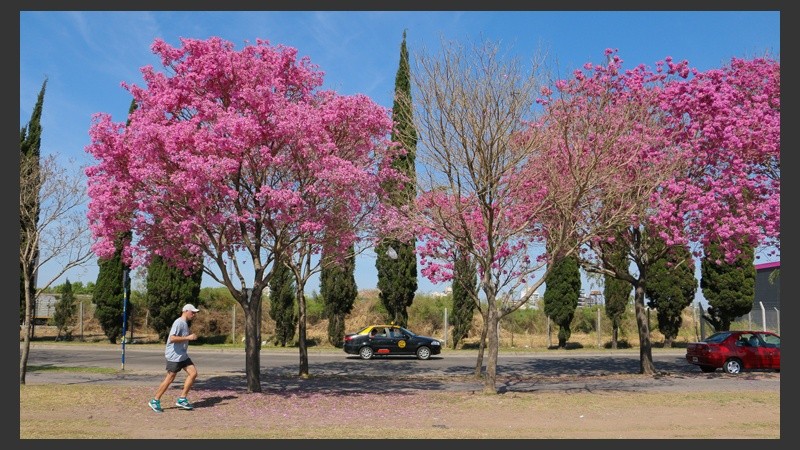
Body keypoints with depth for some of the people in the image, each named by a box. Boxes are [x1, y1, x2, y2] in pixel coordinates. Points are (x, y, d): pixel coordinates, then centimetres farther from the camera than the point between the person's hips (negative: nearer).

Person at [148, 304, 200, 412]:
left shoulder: (185, 323, 14)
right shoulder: (179, 322, -16)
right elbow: (172, 338, -26)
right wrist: (188, 338, -24)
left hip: (183, 355, 9)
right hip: (174, 356, -9)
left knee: (193, 373, 0)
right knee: (170, 378, -3)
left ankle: (182, 399, 4)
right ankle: (155, 401, 11)